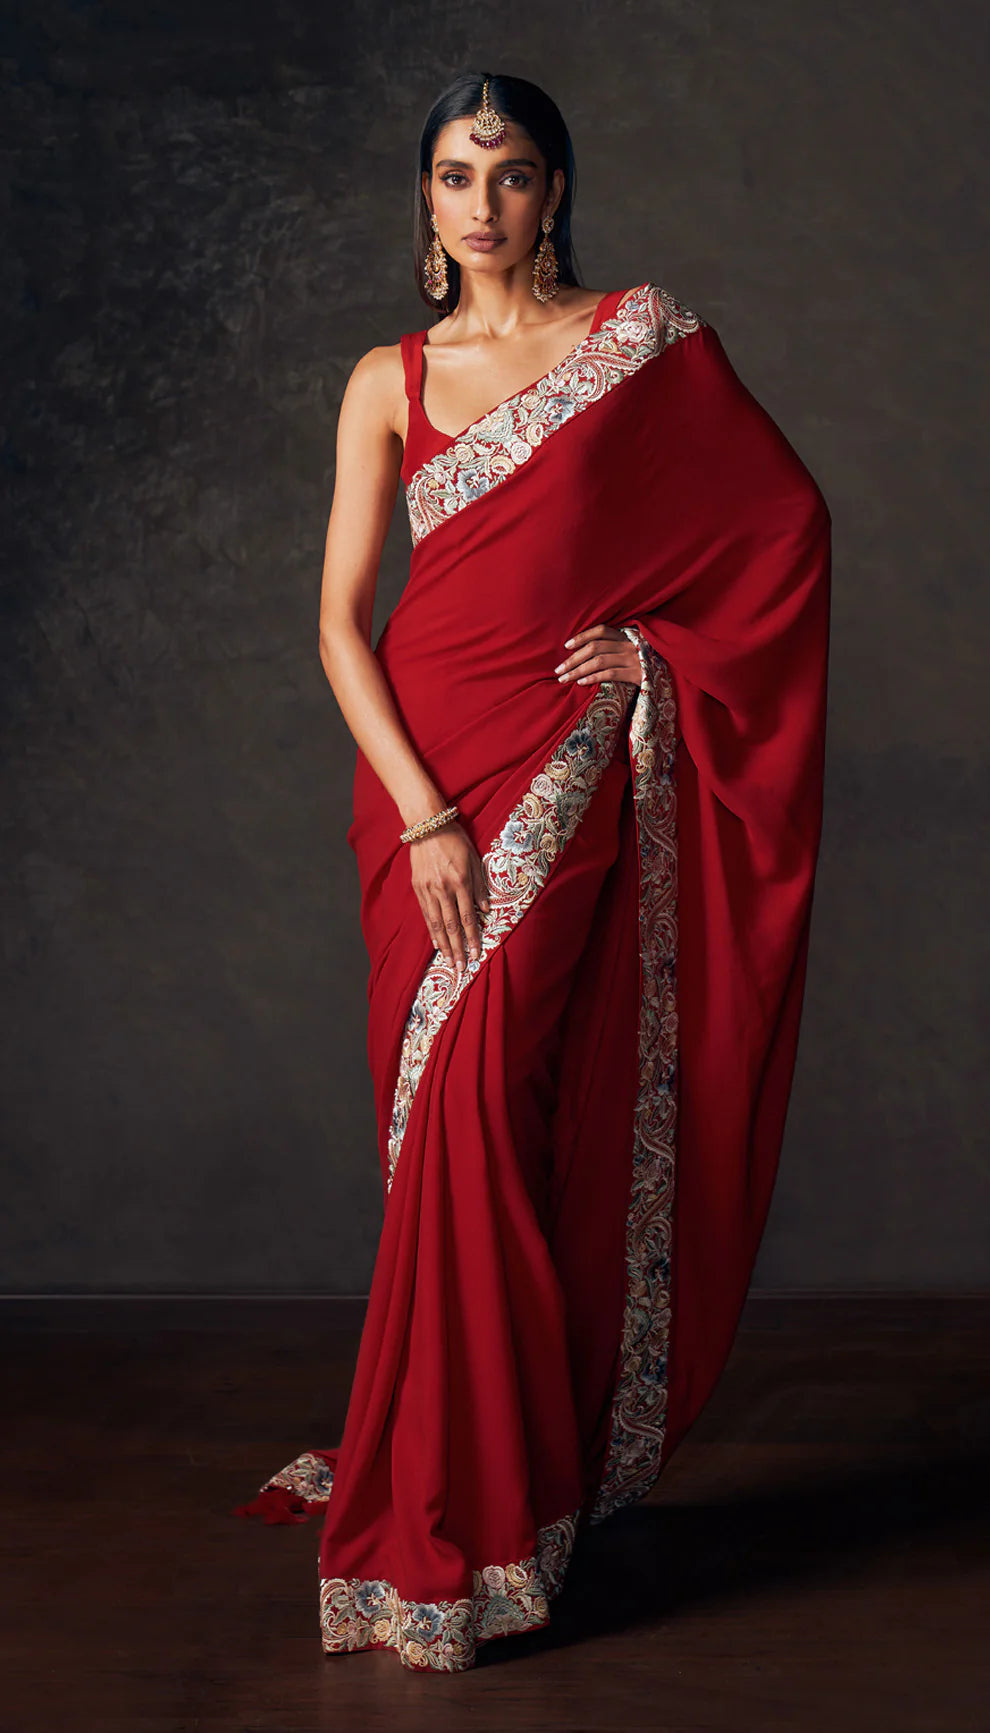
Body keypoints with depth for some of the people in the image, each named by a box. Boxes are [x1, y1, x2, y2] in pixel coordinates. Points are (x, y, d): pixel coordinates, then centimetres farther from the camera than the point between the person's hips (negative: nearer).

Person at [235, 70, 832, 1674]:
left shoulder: (647, 339, 4)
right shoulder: (390, 381, 9)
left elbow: (786, 521, 7)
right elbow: (341, 623, 2)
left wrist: (662, 652, -5)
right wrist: (422, 816, -9)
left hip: (574, 776, -3)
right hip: (430, 777, 3)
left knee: (483, 1113, -11)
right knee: (464, 1129, 4)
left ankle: (444, 1531, -3)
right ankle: (479, 1499, 17)